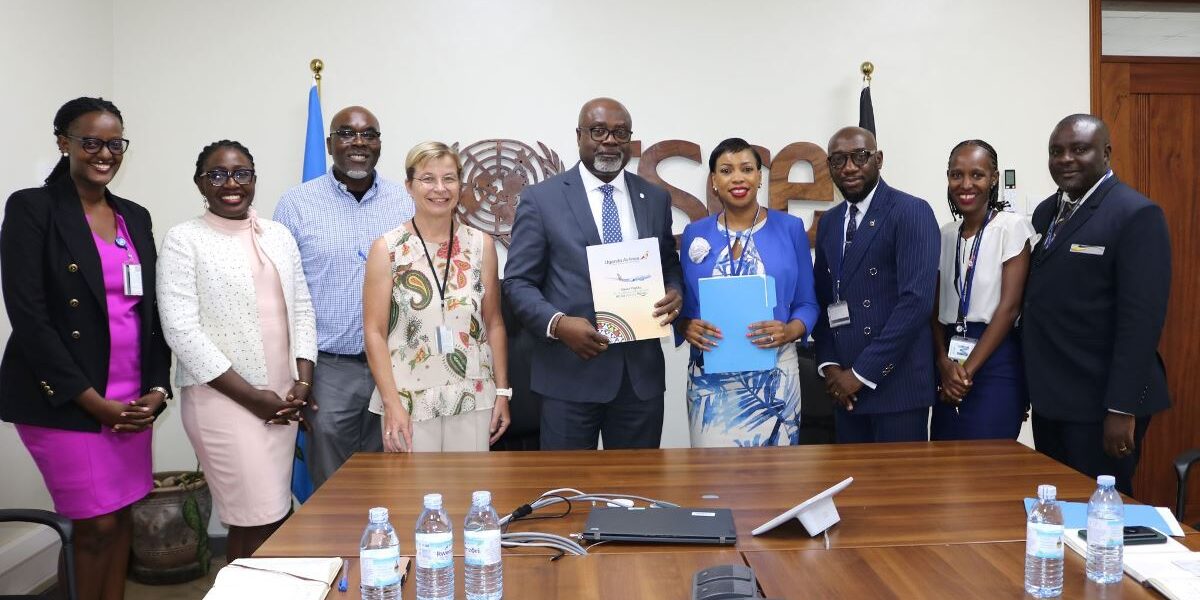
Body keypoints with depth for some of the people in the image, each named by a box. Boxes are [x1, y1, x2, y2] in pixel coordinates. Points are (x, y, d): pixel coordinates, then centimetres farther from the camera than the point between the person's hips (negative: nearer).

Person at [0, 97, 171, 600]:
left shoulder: (135, 216, 11)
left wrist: (156, 388, 0)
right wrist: (92, 400, -14)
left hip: (131, 398, 5)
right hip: (64, 401, -5)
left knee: (122, 517, 10)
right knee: (98, 524, -1)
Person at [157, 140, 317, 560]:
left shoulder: (279, 235, 11)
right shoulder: (185, 240, -4)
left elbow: (302, 310, 12)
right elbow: (180, 328, -11)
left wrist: (303, 382, -1)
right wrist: (250, 395, -12)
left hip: (282, 396, 5)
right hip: (223, 398, -5)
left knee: (273, 512, 10)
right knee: (258, 519, -6)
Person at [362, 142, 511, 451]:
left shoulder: (481, 244, 4)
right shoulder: (387, 248, -2)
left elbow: (494, 324, 8)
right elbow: (375, 332, -3)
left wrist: (502, 391, 4)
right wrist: (391, 403, -11)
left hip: (473, 399, 2)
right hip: (409, 401, -2)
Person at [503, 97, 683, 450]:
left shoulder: (655, 198, 10)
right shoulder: (540, 198, -1)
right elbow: (518, 282, -2)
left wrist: (675, 294, -6)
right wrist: (558, 323, -19)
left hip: (642, 371, 3)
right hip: (570, 372, -3)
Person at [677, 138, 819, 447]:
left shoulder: (790, 228, 2)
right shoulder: (695, 234, 6)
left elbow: (807, 303, 4)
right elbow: (683, 304, 9)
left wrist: (790, 331, -16)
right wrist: (687, 327, -12)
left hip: (774, 374, -1)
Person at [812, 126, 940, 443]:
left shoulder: (911, 212, -8)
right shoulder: (828, 222, 13)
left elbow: (916, 300, -17)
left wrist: (862, 371, -16)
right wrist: (829, 365, 0)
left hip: (896, 382, -6)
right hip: (846, 384, 6)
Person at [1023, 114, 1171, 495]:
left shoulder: (1136, 215, -11)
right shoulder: (1045, 212, 12)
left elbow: (1142, 318, -17)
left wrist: (1122, 409, -21)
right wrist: (1029, 385, 12)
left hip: (1100, 404, -7)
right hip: (1049, 398, 7)